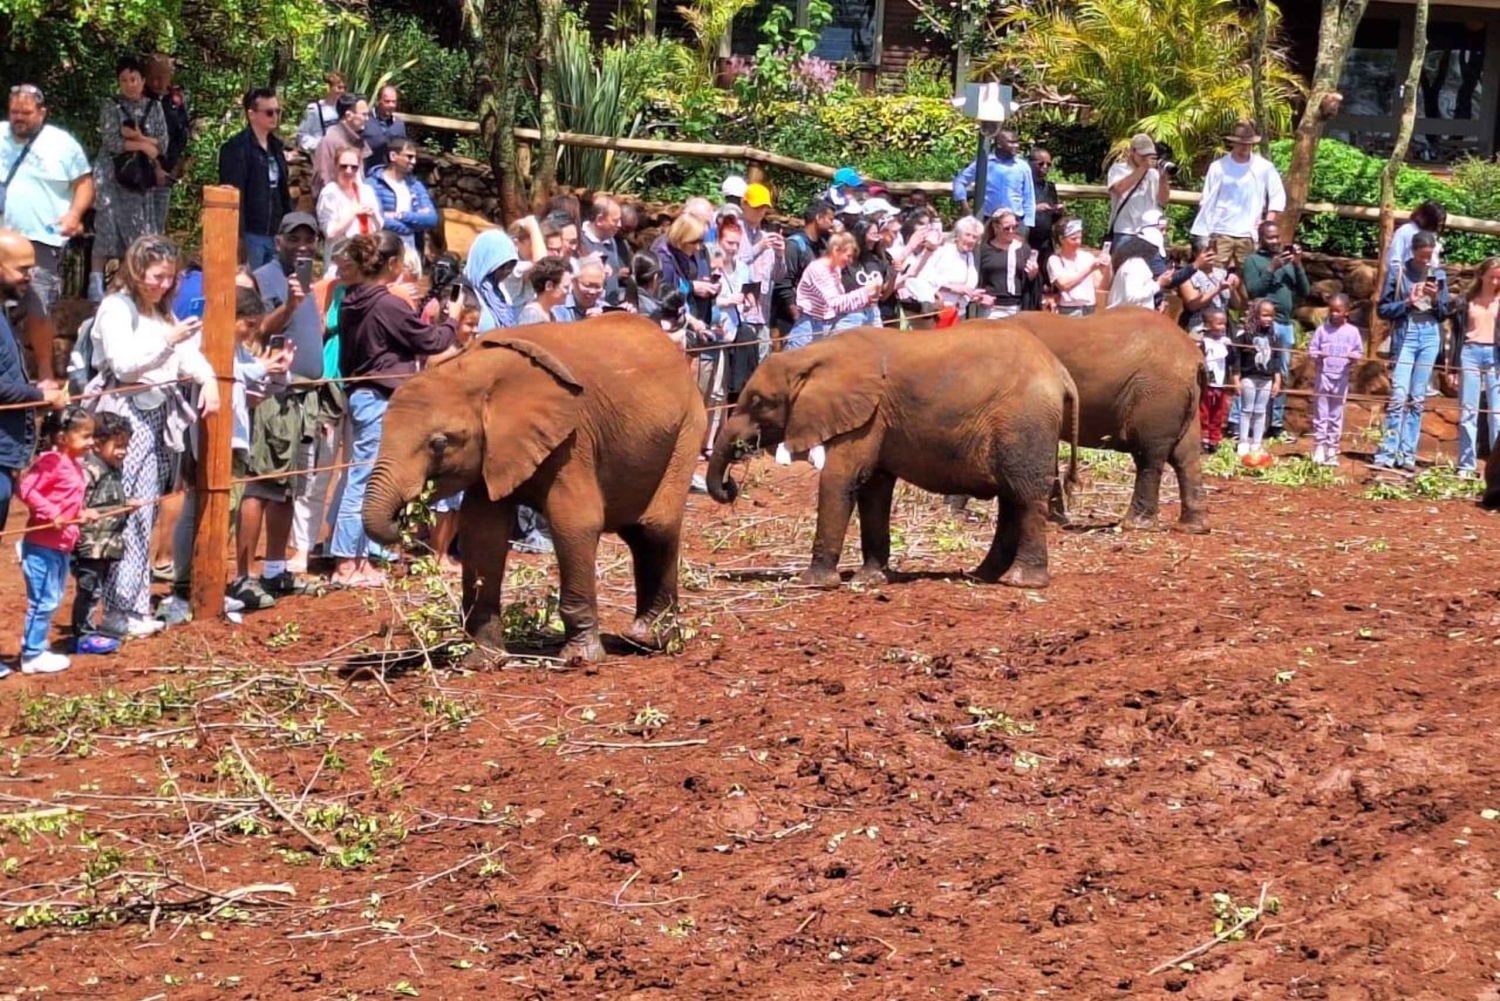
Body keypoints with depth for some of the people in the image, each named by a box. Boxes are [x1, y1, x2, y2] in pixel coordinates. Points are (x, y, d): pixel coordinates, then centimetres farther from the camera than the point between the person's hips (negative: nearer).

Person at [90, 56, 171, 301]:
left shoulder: (153, 108, 10)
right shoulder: (110, 105, 1)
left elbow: (162, 145, 3)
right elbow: (110, 142, -10)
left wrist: (136, 137, -10)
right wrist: (143, 145, -8)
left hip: (140, 178, 3)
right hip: (112, 177, -3)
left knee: (139, 232, 1)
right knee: (107, 228, -9)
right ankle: (96, 284, -11)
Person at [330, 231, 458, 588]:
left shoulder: (352, 302, 8)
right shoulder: (389, 305, -17)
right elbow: (430, 342, -7)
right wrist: (451, 320, 10)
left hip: (359, 394, 9)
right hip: (381, 399, -9)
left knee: (361, 478, 13)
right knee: (364, 480, -5)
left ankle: (358, 558, 16)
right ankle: (346, 563, -2)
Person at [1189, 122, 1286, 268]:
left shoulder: (1264, 167, 2)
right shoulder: (1218, 167, 1)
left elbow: (1278, 197, 10)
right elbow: (1207, 202, 3)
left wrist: (1268, 224, 0)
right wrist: (1203, 234, -2)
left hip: (1248, 235, 1)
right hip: (1221, 233, -1)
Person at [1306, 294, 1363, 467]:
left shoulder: (1352, 331, 3)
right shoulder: (1322, 329, 2)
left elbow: (1360, 352, 5)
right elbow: (1311, 349, 2)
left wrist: (1354, 356, -18)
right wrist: (1317, 355, -20)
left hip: (1342, 377, 1)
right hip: (1323, 375, -1)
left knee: (1336, 415, 7)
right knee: (1320, 413, 0)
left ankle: (1332, 449, 13)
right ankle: (1319, 448, 4)